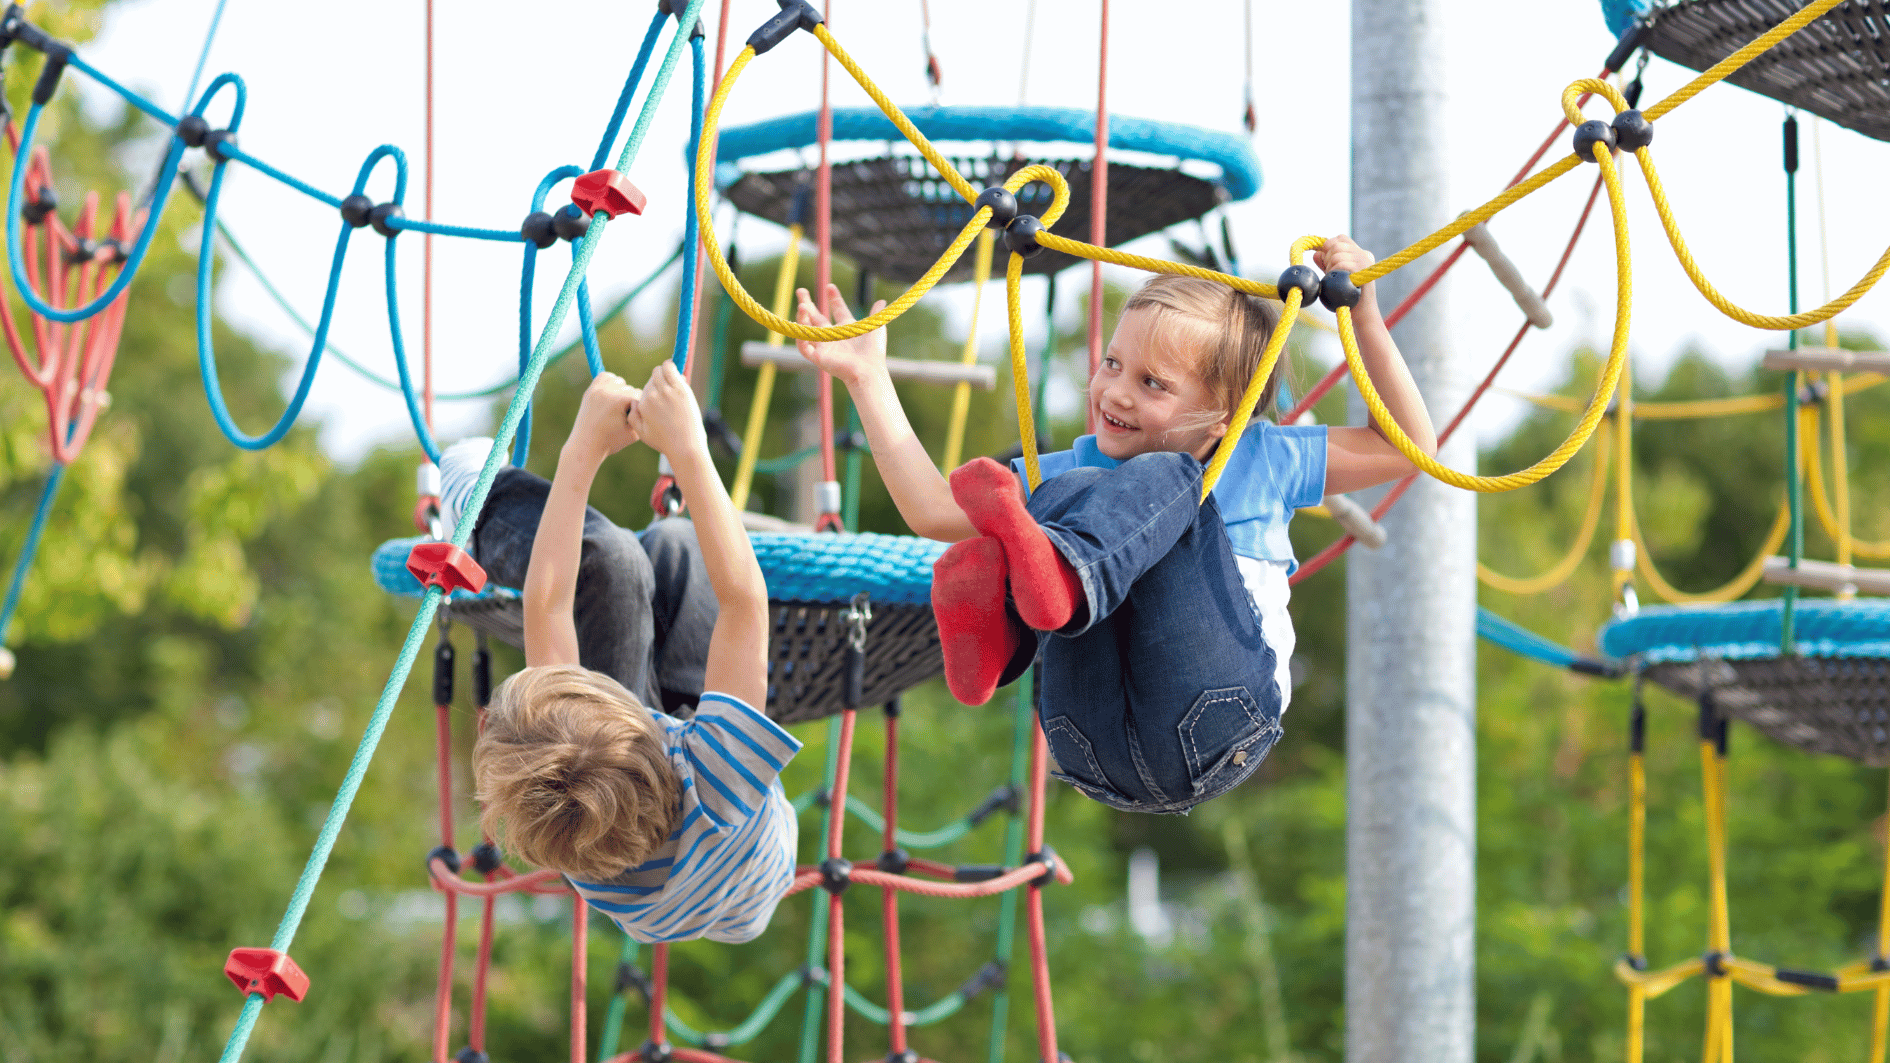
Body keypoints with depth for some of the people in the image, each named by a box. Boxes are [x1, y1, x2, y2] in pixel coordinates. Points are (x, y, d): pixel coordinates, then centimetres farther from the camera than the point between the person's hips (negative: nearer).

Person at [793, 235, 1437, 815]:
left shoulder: (1260, 461, 22)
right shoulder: (1073, 471, 27)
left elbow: (1409, 447, 21)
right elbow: (934, 510, 21)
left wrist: (1365, 318, 14)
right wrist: (868, 379, 19)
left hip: (1216, 735, -2)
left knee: (1161, 480, -15)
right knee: (1062, 492, -14)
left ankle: (1059, 574, -50)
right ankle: (993, 616, -49)